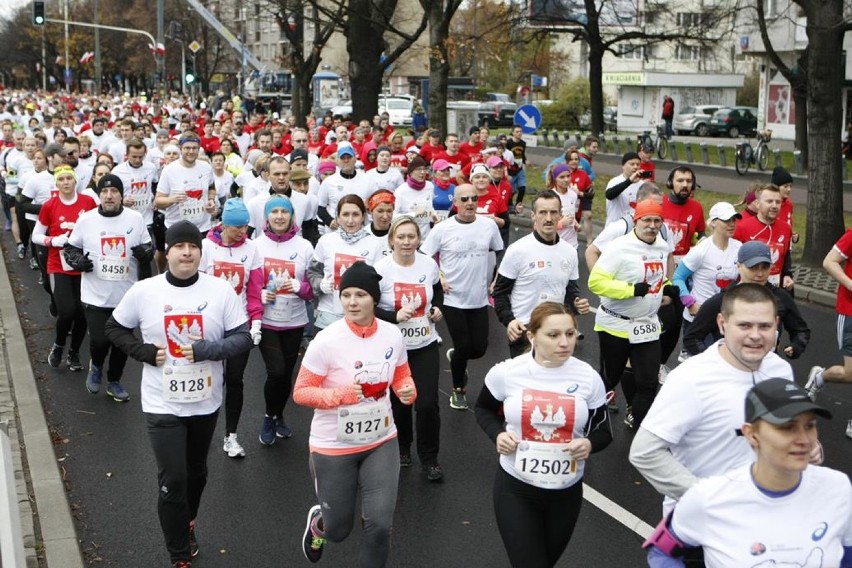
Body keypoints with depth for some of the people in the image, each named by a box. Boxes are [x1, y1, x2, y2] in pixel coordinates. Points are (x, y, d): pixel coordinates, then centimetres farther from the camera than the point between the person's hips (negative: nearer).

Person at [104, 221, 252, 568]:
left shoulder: (221, 290, -10)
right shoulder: (144, 291, -10)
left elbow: (243, 339, -9)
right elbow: (115, 329, 4)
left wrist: (205, 349, -25)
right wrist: (145, 352, -12)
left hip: (205, 402, 2)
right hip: (163, 404, -2)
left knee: (196, 472, 22)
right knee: (172, 482, -2)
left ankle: (187, 524, 51)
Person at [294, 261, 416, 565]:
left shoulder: (393, 335, -8)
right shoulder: (326, 341, -21)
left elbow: (402, 377, 8)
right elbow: (300, 392, -14)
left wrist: (408, 391, -15)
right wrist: (339, 394, -30)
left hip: (381, 442, 3)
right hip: (333, 447, -2)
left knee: (380, 524, -4)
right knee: (338, 530, 13)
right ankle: (318, 522, 52)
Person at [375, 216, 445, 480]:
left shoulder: (429, 265, -2)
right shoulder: (380, 269, -14)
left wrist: (437, 307, -1)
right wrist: (395, 316, -25)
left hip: (425, 346, 2)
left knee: (428, 404, -4)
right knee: (398, 403, 11)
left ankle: (429, 458, 17)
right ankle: (402, 447, 39)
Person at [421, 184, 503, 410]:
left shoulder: (489, 225, -2)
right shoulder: (442, 229, -10)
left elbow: (501, 254, 12)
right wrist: (438, 278, -12)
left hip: (479, 300, 3)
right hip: (453, 299, -3)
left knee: (479, 348, 2)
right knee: (463, 347, -1)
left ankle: (455, 357, 38)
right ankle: (458, 390, 24)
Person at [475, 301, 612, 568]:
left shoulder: (588, 377, -10)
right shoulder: (506, 372, -12)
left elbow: (603, 432, 2)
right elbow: (484, 409, 7)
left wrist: (589, 444, -20)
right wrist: (497, 434, -13)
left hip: (566, 493, 2)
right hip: (515, 489, -2)